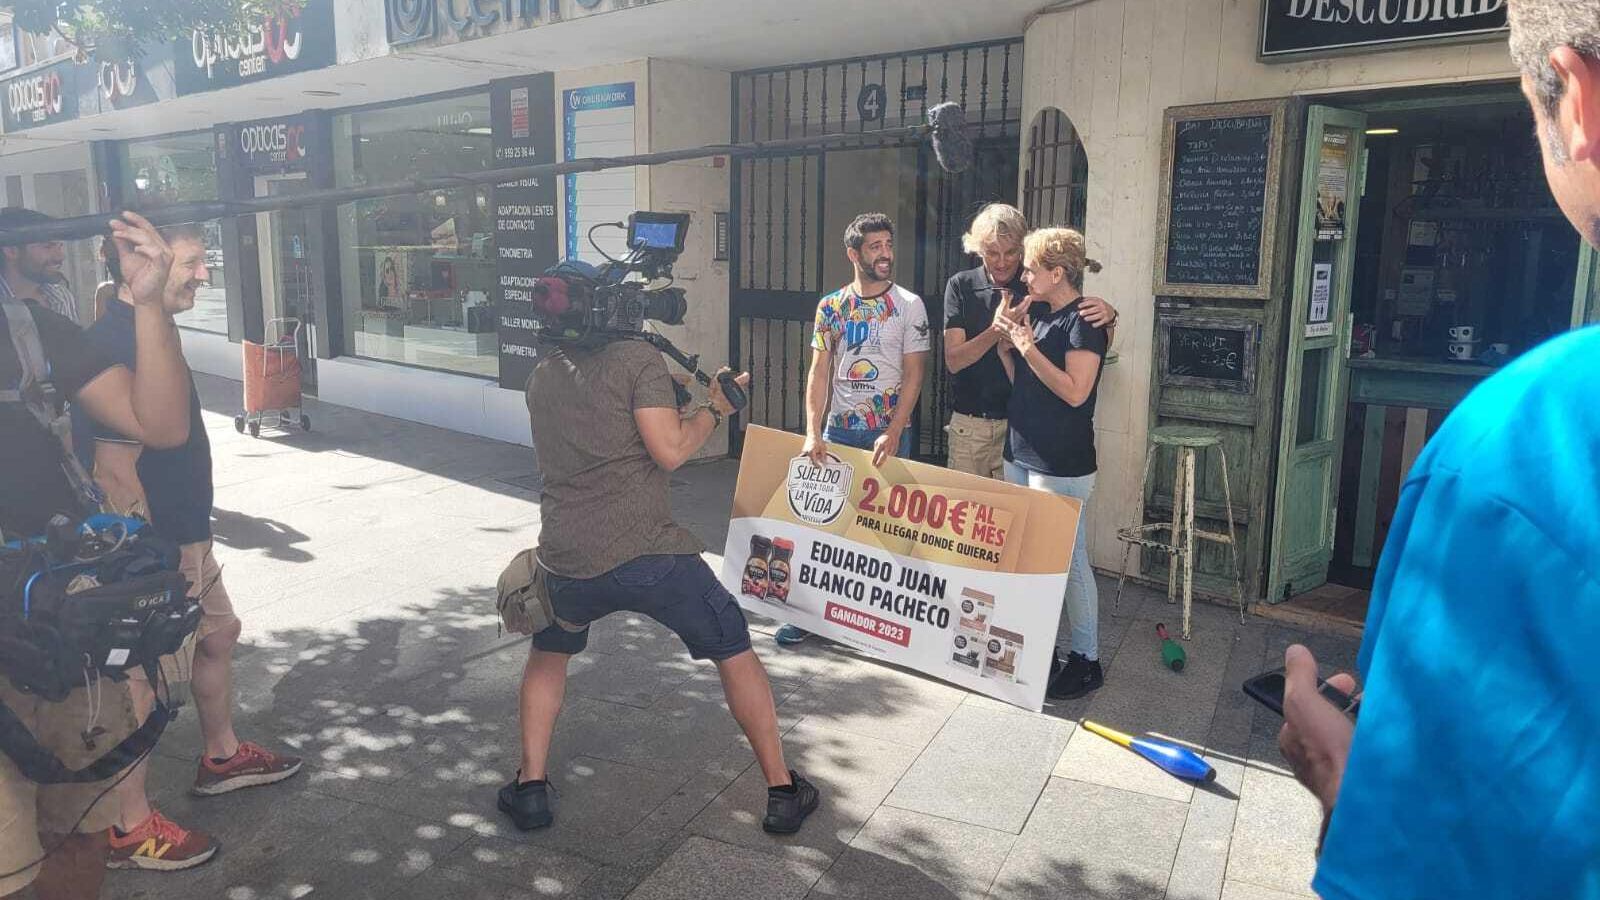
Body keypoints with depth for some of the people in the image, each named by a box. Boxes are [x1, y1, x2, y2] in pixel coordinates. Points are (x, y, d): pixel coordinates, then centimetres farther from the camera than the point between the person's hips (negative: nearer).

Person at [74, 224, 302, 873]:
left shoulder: (144, 333, 8)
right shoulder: (118, 345, -25)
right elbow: (116, 473, -27)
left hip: (185, 538, 10)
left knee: (219, 632, 24)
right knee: (145, 685, 2)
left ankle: (222, 756, 43)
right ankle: (130, 829, 19)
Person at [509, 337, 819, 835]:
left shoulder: (541, 375, 14)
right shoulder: (639, 358, -5)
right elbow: (669, 451, -12)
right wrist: (715, 408, 4)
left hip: (565, 561, 5)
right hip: (648, 554, -4)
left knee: (548, 653, 33)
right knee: (735, 652, 15)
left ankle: (530, 787, 28)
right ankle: (782, 791, 21)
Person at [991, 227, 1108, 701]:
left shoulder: (1083, 320, -12)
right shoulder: (1039, 313, 13)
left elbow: (1075, 392, -21)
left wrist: (1026, 346, -17)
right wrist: (1005, 340, 2)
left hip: (1062, 465, -9)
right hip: (1021, 453, 9)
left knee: (1068, 562, -1)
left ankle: (1085, 661, 13)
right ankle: (1046, 648, 29)